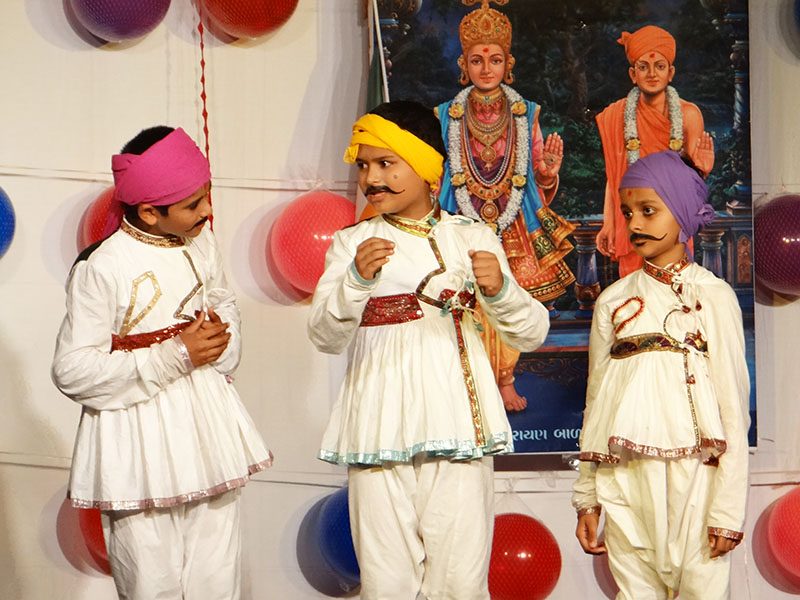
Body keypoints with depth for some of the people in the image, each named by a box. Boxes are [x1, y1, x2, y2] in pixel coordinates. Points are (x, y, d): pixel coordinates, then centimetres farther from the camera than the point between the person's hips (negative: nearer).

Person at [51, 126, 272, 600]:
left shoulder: (202, 246, 4)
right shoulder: (101, 268, -16)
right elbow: (73, 370, -17)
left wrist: (222, 338, -2)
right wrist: (173, 357, -20)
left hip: (207, 424, 5)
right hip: (140, 443, -5)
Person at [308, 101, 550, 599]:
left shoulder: (471, 238, 9)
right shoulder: (352, 243, 9)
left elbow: (532, 334, 6)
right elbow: (325, 336, -5)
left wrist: (499, 289, -14)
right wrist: (357, 279, -22)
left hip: (457, 424, 0)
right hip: (379, 425, 0)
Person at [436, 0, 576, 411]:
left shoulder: (525, 115, 6)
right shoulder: (449, 117, 5)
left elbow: (538, 188, 10)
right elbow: (435, 180, 11)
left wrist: (548, 174, -11)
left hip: (515, 229, 1)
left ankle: (505, 381, 15)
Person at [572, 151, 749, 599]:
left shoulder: (713, 296, 2)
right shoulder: (613, 301, 12)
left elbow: (734, 406, -1)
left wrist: (729, 507, -6)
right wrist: (587, 497, 11)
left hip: (695, 475, -2)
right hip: (625, 478, 3)